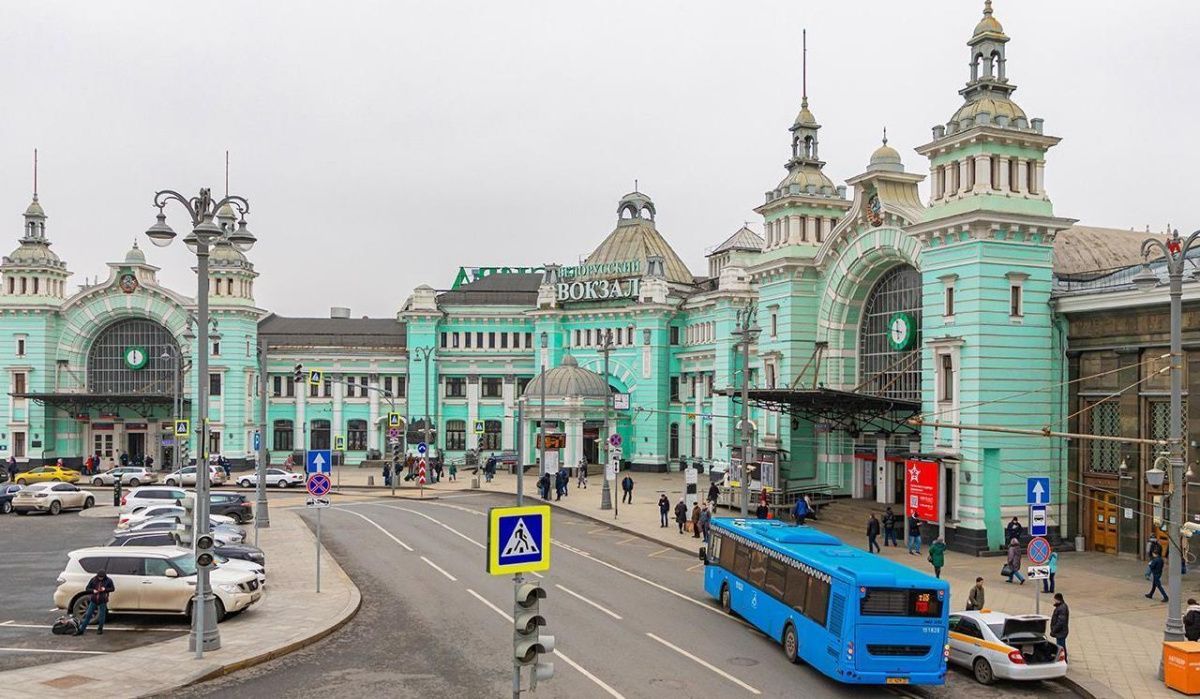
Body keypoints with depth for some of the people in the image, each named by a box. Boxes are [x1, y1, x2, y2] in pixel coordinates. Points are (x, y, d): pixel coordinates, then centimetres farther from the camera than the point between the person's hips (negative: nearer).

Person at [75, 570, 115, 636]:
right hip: (93, 600, 1)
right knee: (88, 615, 3)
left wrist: (105, 589, -17)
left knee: (102, 615, 5)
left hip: (102, 601, -1)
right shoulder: (93, 579, -4)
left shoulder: (108, 580, -7)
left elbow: (112, 588, 1)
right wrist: (93, 590, -17)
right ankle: (81, 630, 9)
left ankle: (100, 629, 23)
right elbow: (87, 588, 2)